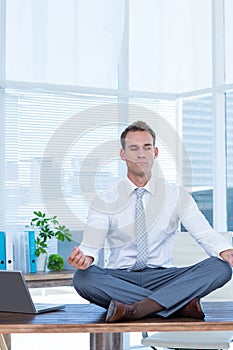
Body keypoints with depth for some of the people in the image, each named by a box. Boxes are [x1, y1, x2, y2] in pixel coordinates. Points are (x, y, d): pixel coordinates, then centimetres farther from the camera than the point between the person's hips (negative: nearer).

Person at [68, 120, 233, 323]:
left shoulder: (177, 196, 7)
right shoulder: (106, 202, 4)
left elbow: (206, 234, -4)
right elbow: (91, 247, -5)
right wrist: (85, 258, -31)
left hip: (164, 278, 1)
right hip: (119, 279, 0)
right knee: (83, 278, -33)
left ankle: (139, 308, -35)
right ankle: (181, 304, -31)